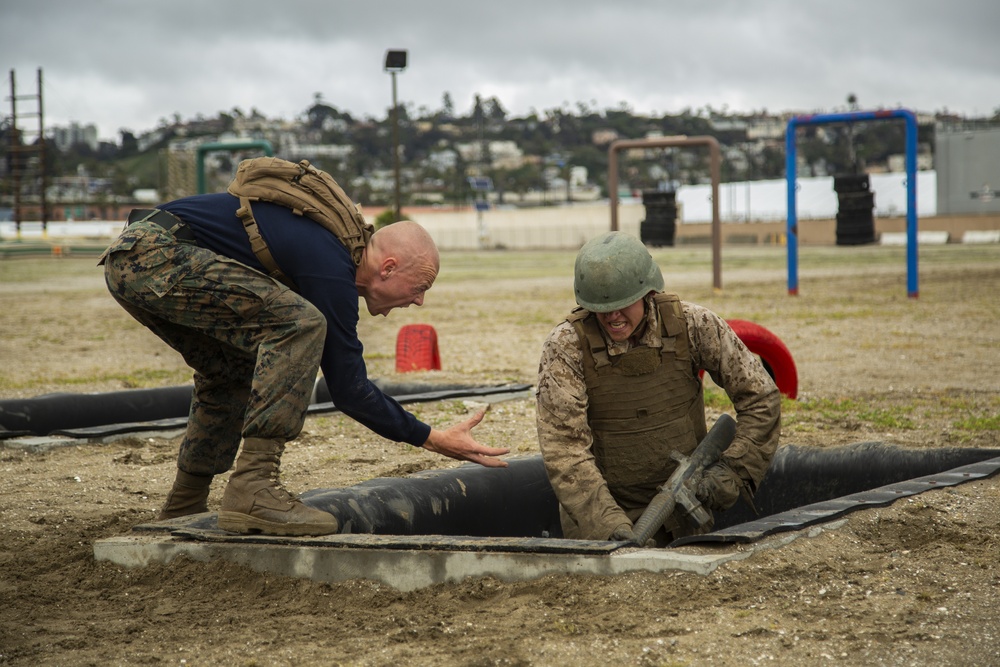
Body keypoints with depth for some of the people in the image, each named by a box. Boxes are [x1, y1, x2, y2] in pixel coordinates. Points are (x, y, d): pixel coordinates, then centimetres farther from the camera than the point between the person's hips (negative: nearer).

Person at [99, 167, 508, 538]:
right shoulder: (332, 268, -12)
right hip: (155, 254, -11)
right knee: (299, 323, -18)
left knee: (235, 368, 24)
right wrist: (434, 440, -3)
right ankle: (252, 490, -20)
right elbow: (348, 388, -8)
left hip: (128, 260, 11)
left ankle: (182, 512, 32)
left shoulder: (334, 239, 17)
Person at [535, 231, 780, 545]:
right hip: (602, 510, -2)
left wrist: (734, 469, -17)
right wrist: (609, 526, -32)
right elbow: (564, 450, -22)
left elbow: (761, 396, -4)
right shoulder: (566, 346, -18)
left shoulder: (692, 324, -12)